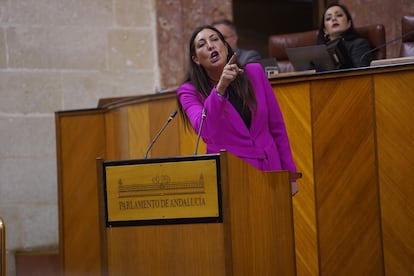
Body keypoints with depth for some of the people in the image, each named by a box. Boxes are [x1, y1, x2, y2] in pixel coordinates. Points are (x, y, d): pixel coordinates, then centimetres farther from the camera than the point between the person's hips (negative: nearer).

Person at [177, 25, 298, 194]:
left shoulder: (254, 73, 4)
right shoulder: (190, 91, -3)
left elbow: (277, 127, 10)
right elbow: (205, 132, -23)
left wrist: (289, 175, 11)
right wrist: (220, 89, -32)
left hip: (269, 170, 3)